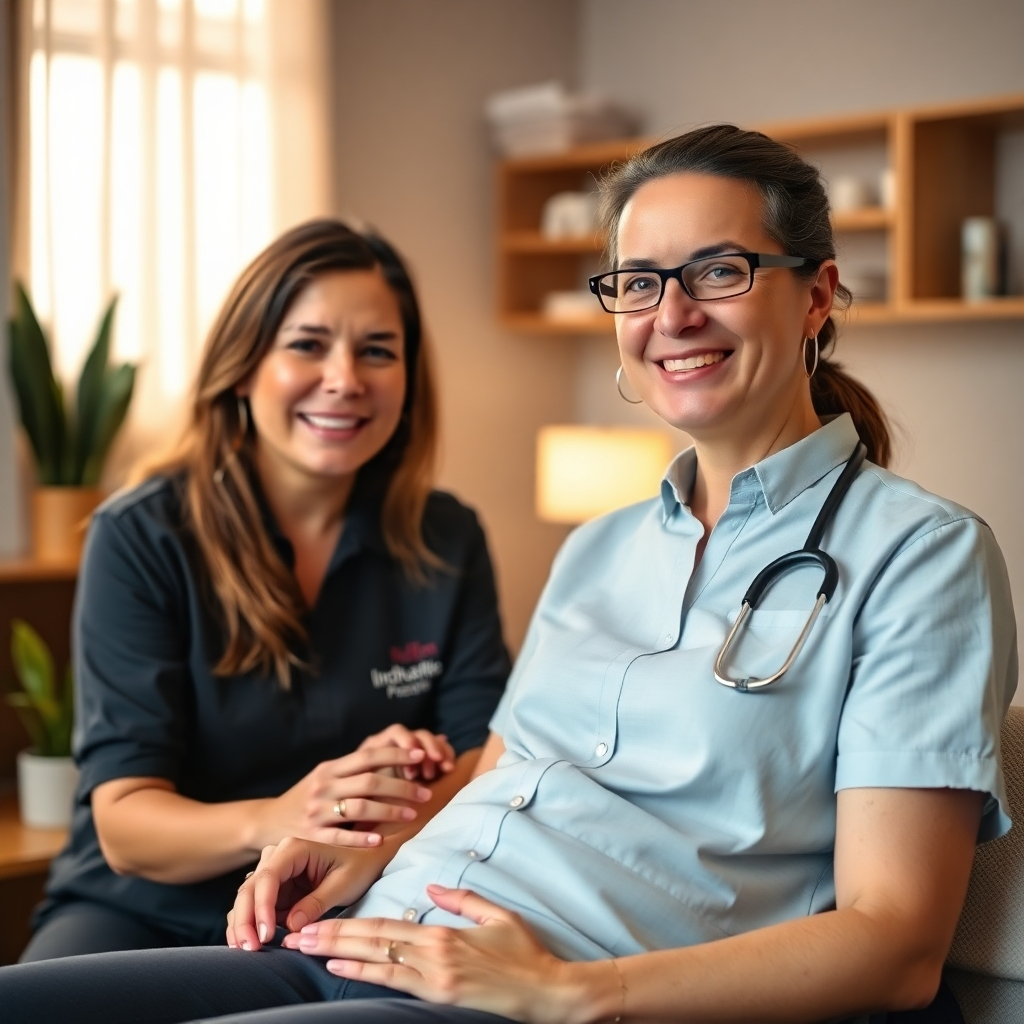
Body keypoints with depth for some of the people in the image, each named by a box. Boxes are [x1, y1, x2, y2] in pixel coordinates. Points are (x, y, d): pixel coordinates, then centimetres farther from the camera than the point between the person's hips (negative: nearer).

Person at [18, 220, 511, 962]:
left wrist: (411, 806, -28)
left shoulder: (447, 541, 2)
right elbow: (124, 822, -13)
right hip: (149, 913, -2)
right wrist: (269, 822, -35)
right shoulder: (141, 539, -7)